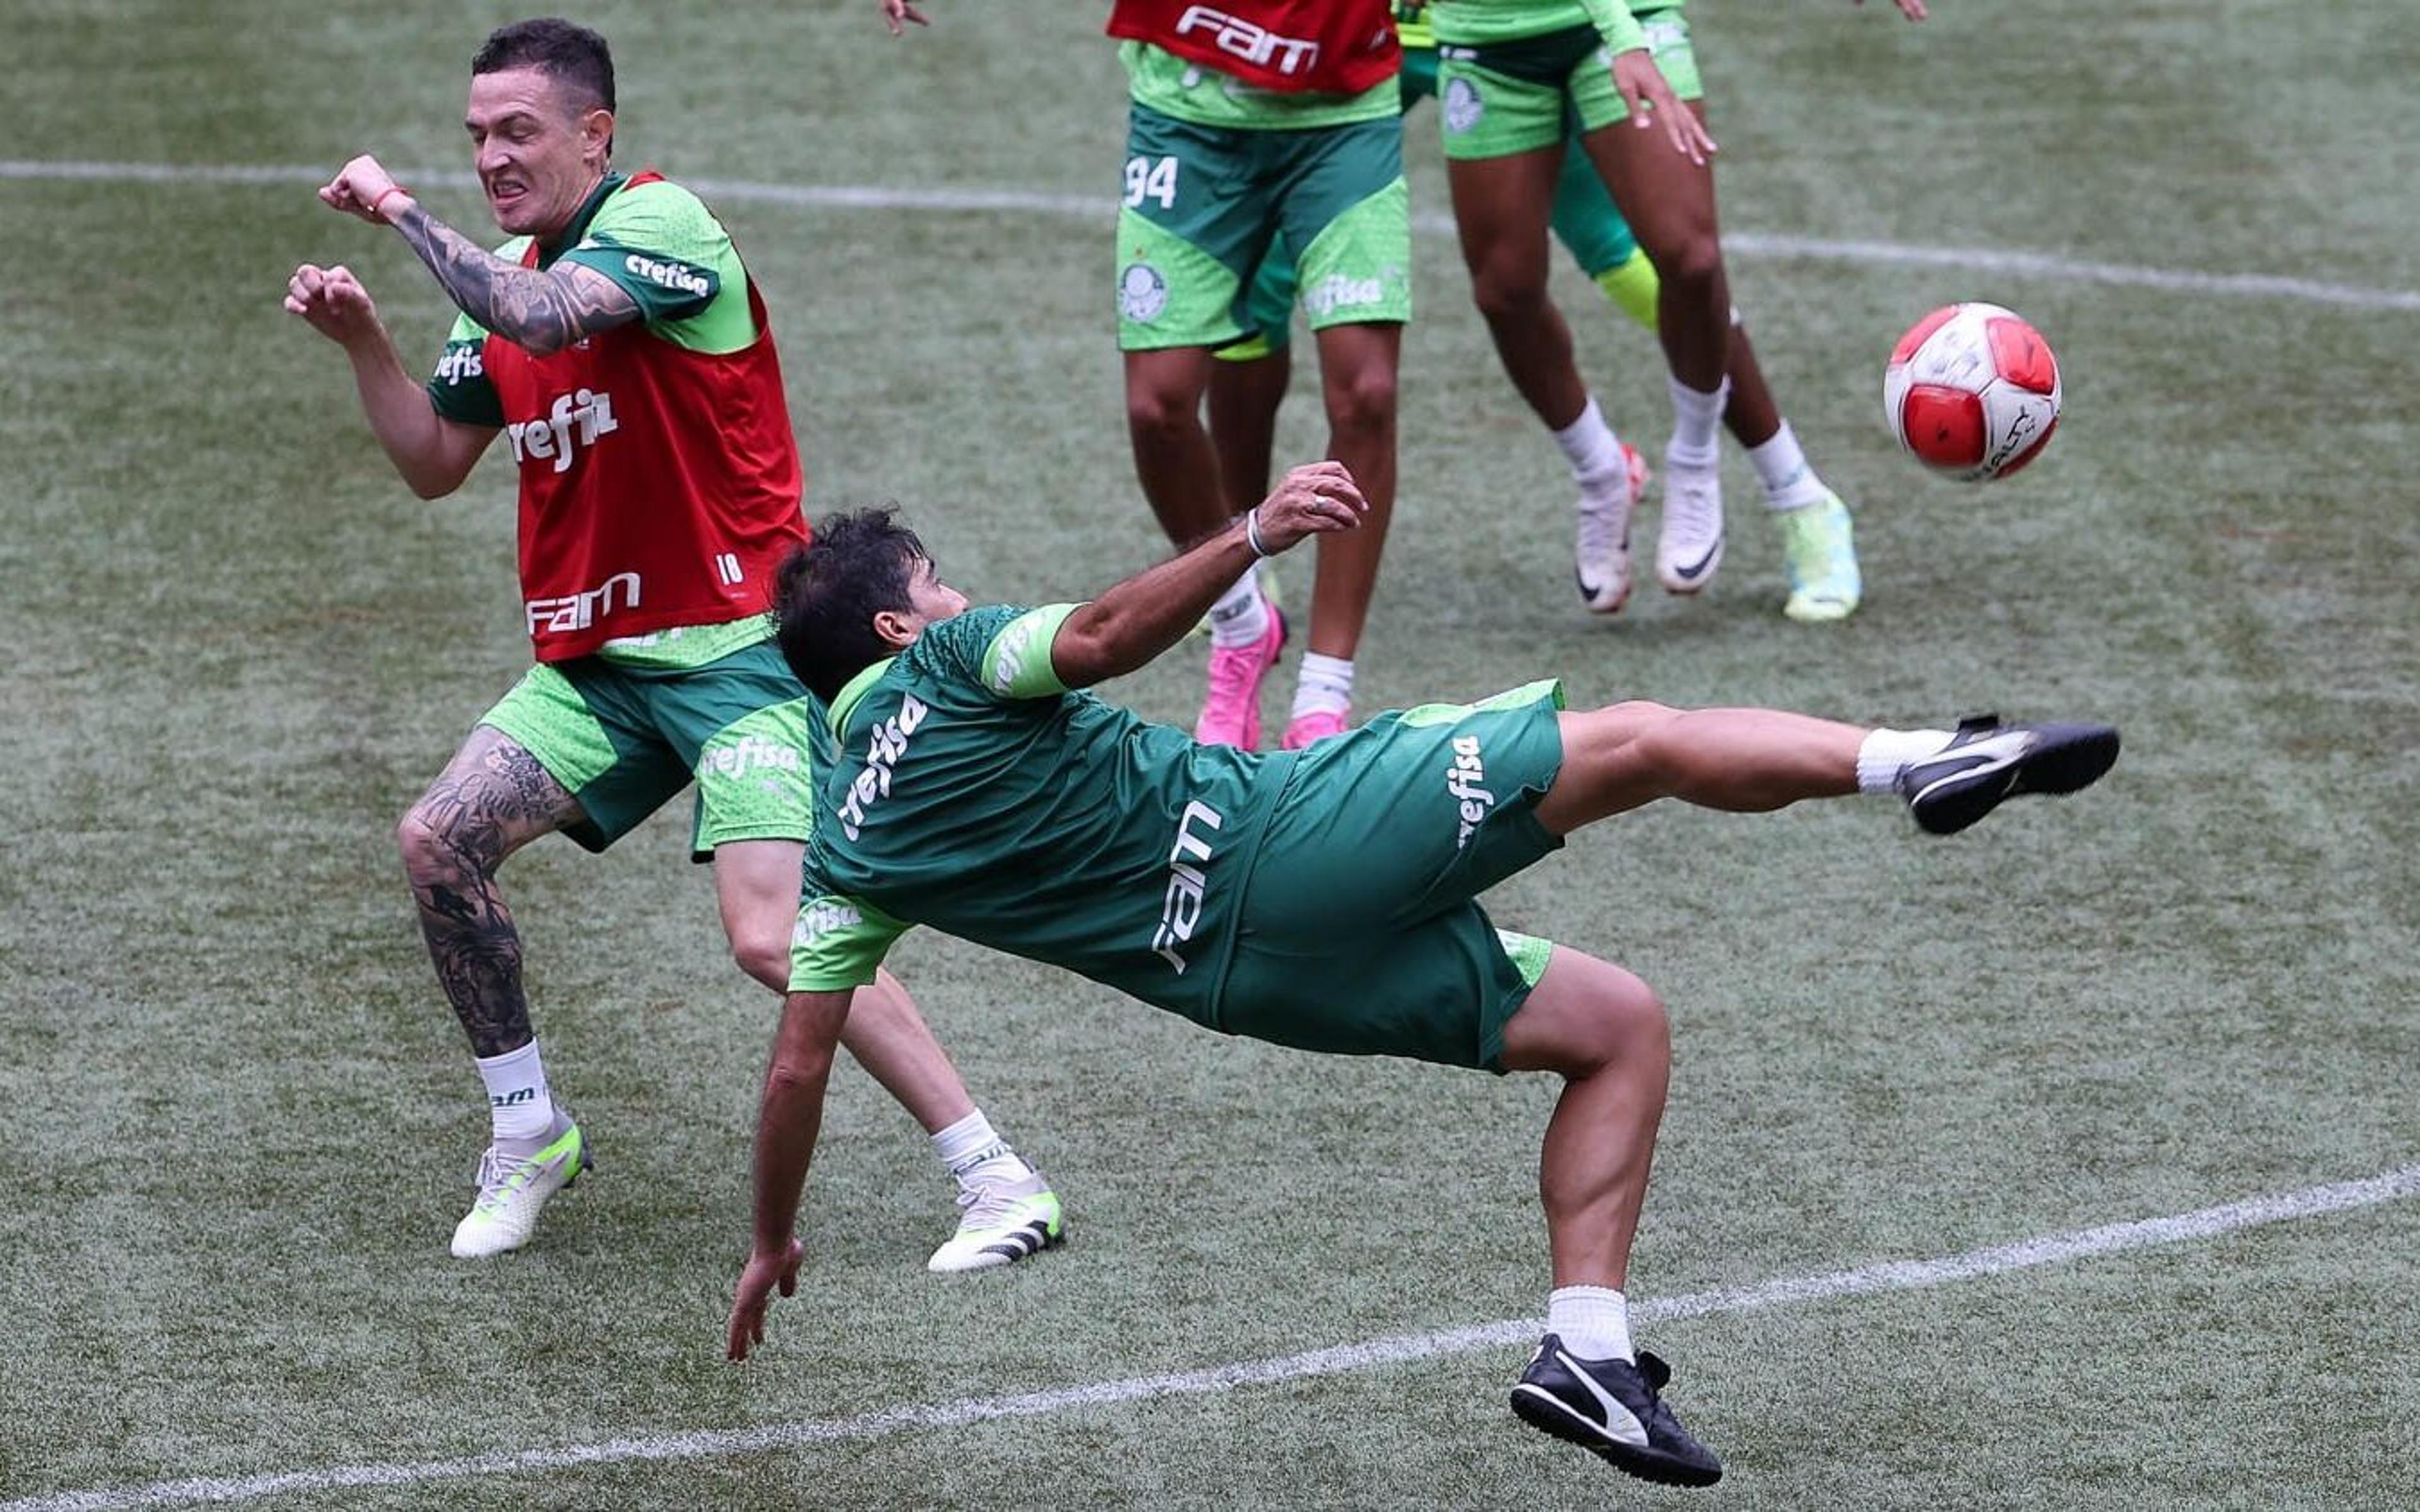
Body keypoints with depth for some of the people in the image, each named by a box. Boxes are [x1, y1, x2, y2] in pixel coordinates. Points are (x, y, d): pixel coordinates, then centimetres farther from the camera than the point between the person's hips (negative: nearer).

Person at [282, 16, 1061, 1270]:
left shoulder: (662, 221, -14)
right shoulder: (502, 273, 12)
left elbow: (542, 318, -32)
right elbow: (435, 463, 14)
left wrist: (403, 212, -19)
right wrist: (360, 340, -1)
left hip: (737, 644, -8)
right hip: (596, 663, 8)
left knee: (773, 937, -20)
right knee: (439, 841, -7)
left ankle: (1002, 1184, -13)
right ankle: (528, 1135, 10)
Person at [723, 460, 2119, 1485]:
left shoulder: (852, 854, 15)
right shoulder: (946, 668, 0)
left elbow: (801, 1057, 14)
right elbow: (1100, 638, -22)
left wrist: (774, 1244, 23)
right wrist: (1253, 536, -32)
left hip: (1244, 975, 7)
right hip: (1271, 834, -7)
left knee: (1619, 1023, 17)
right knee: (1637, 742, -2)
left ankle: (1589, 1346, 2)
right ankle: (1921, 760, -16)